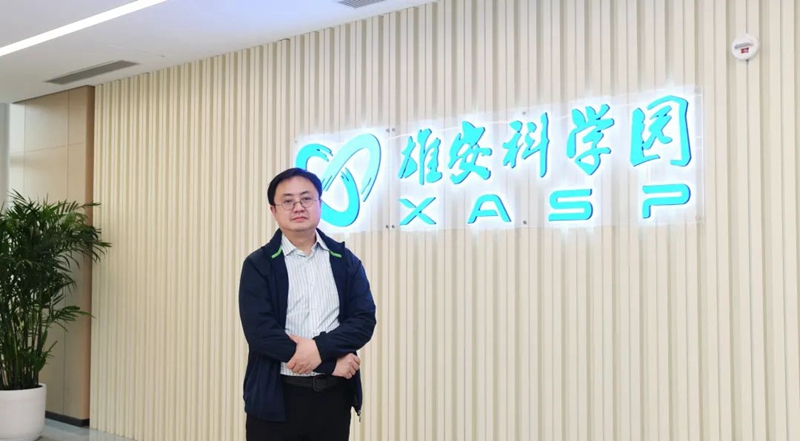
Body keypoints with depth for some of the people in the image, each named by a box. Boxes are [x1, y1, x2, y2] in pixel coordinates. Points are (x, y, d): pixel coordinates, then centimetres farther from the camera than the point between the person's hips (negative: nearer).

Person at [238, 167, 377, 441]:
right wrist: (330, 363, -13)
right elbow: (259, 331, -13)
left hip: (334, 395, 3)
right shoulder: (258, 265, -3)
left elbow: (364, 320, -1)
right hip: (277, 397, -2)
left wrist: (320, 348, -18)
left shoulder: (345, 261, 6)